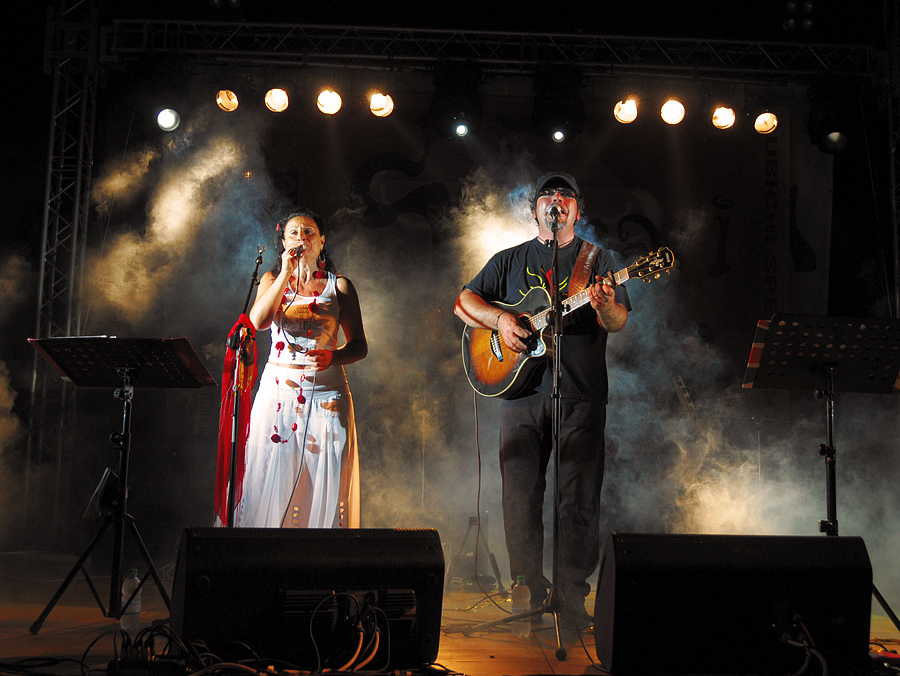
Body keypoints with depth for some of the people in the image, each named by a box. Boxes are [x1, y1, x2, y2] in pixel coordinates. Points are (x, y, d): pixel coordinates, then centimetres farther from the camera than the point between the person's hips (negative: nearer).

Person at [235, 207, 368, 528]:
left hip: (326, 390, 0)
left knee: (325, 484, -4)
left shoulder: (339, 286, 8)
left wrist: (333, 356, -15)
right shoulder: (272, 280, 11)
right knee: (270, 478, -4)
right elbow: (258, 321, -10)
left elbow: (359, 345, 6)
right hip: (278, 390, 1)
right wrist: (287, 273, -14)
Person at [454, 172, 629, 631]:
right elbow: (463, 302, 11)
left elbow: (618, 322, 0)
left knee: (579, 502, -3)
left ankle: (572, 600, 6)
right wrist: (500, 319, -8)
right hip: (520, 391, 1)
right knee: (520, 498, 2)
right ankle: (528, 596, 13)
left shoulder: (598, 260, 12)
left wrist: (604, 305, -24)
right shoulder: (509, 261, 16)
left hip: (580, 396, -1)